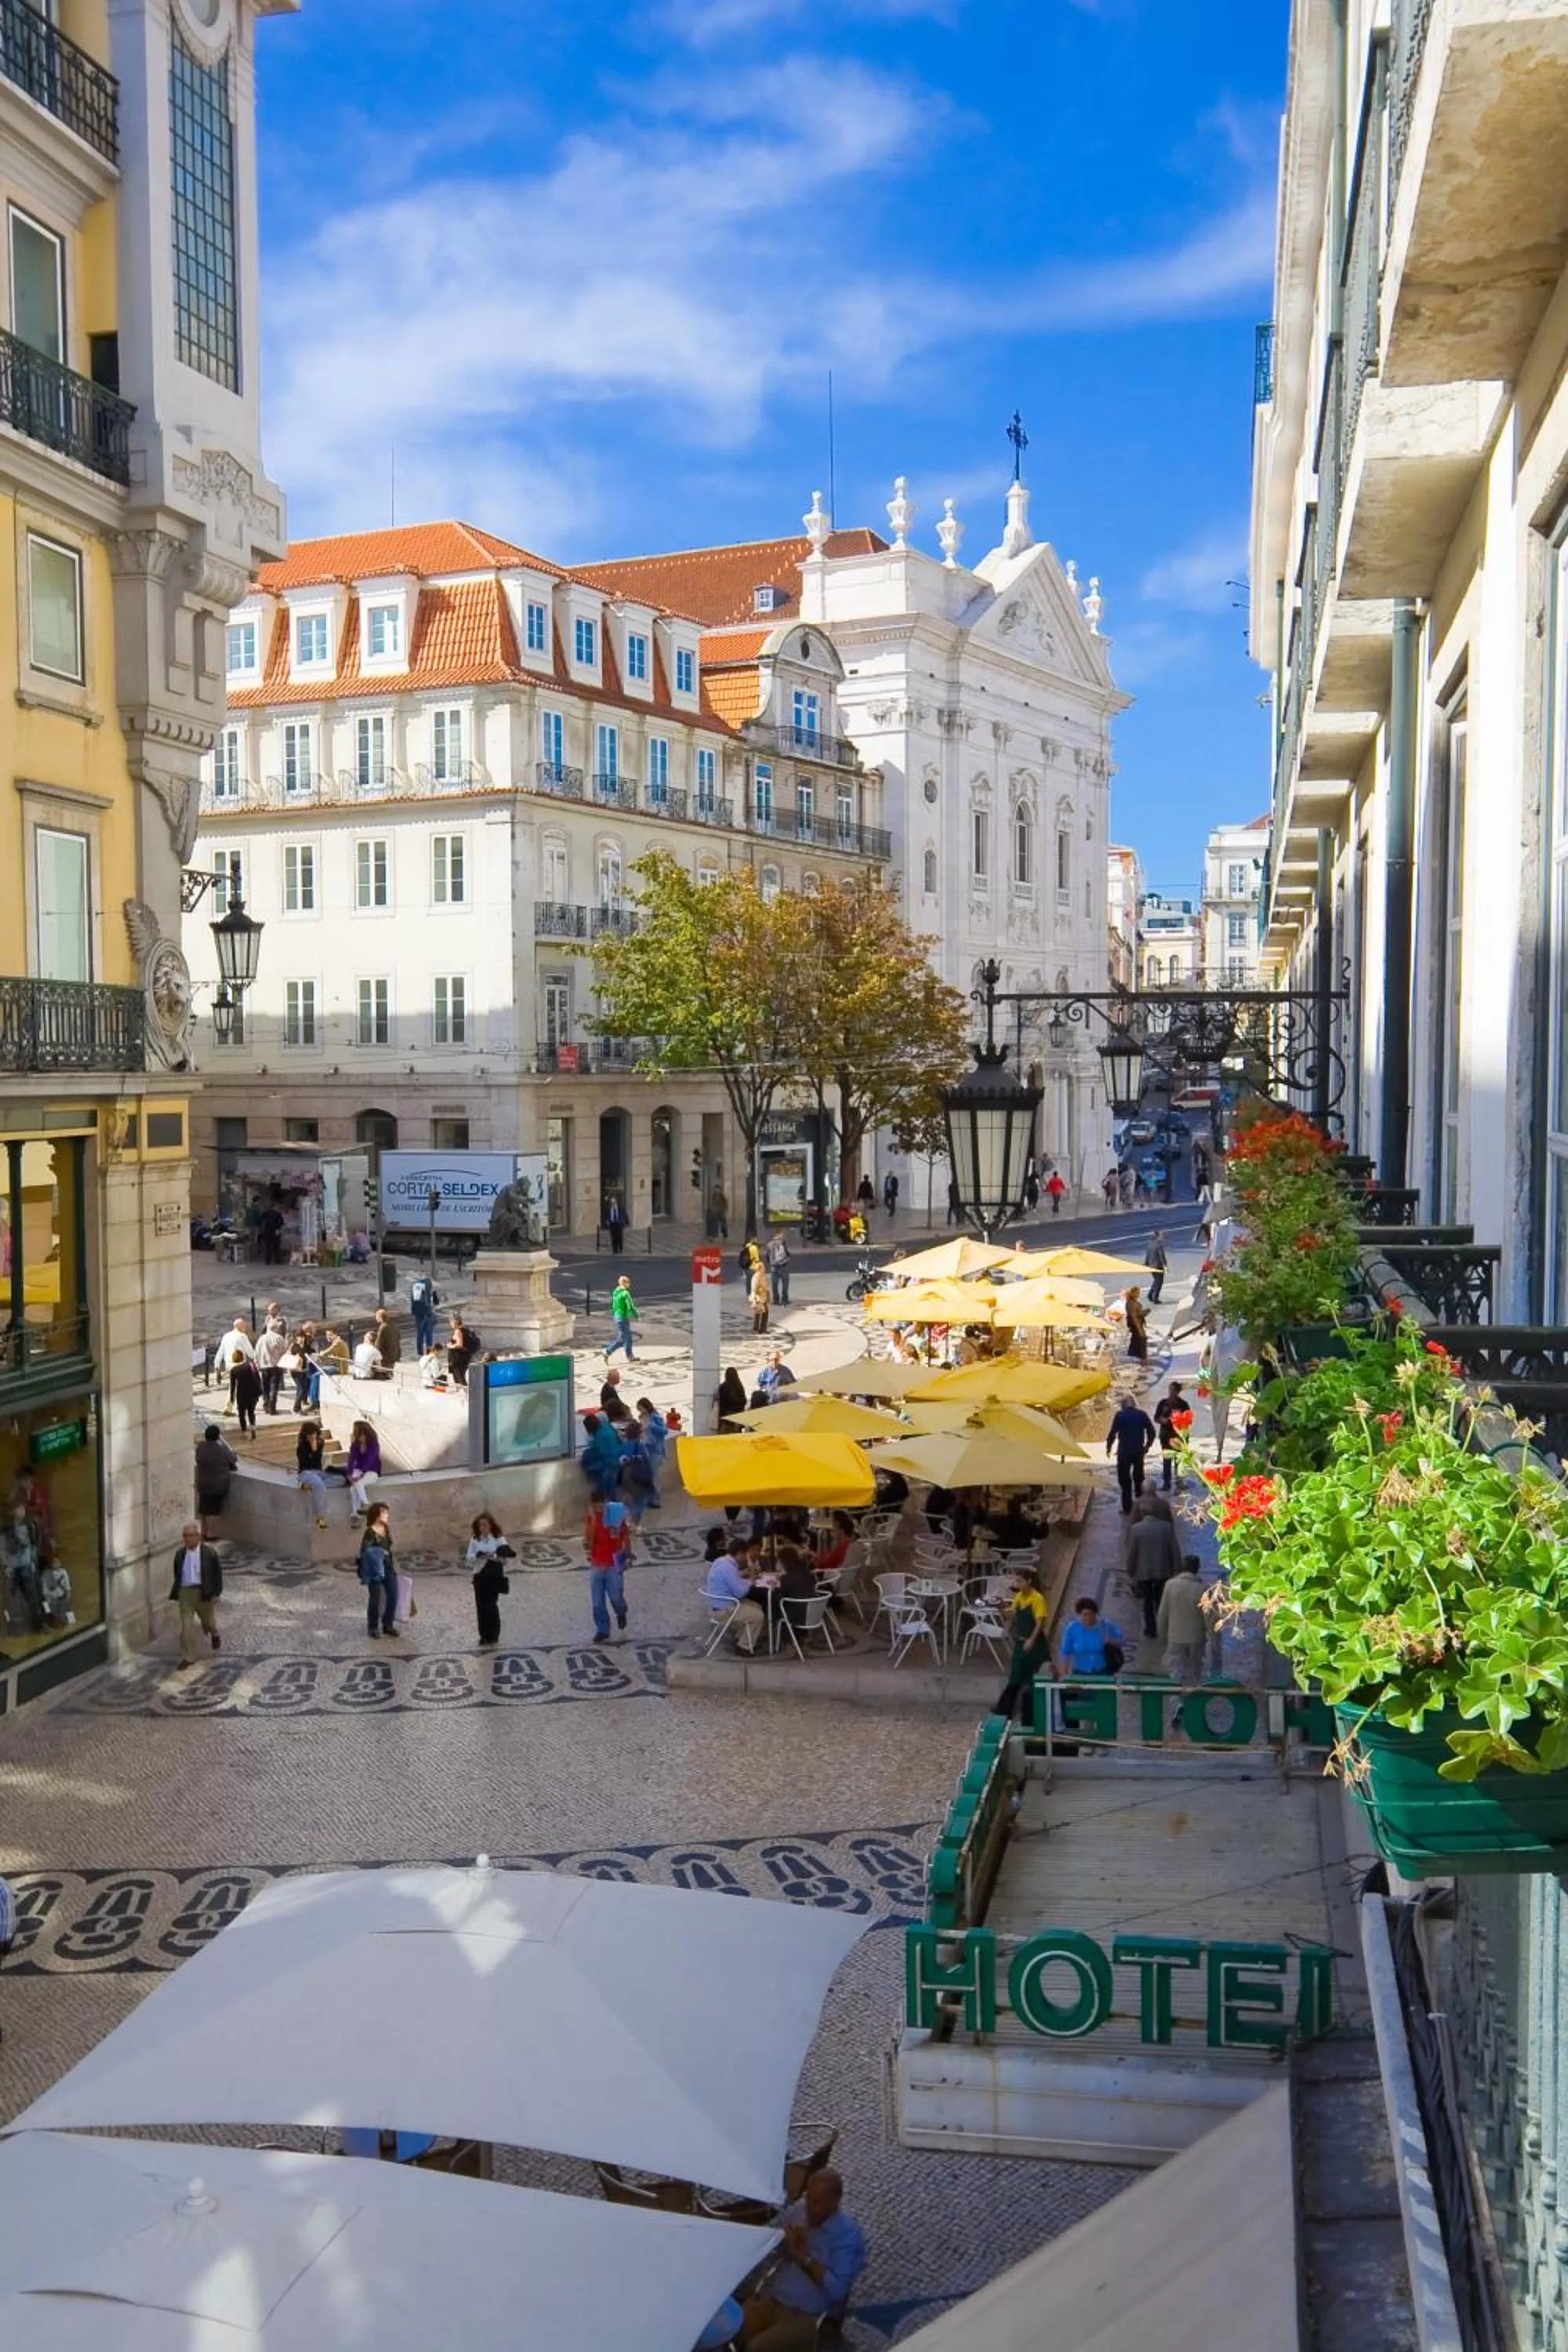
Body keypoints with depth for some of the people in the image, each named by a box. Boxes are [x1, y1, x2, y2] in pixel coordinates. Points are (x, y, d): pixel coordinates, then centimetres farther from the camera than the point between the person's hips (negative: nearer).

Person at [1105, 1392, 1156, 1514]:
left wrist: (1109, 1447, 4)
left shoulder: (1119, 1415, -7)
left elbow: (1112, 1433, -11)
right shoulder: (1142, 1414, 2)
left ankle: (1127, 1509, 2)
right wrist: (1147, 1446, 14)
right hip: (1139, 1451, 3)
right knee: (1138, 1478, 17)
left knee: (1125, 1480, 4)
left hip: (1124, 1451, -3)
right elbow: (1151, 1431, 0)